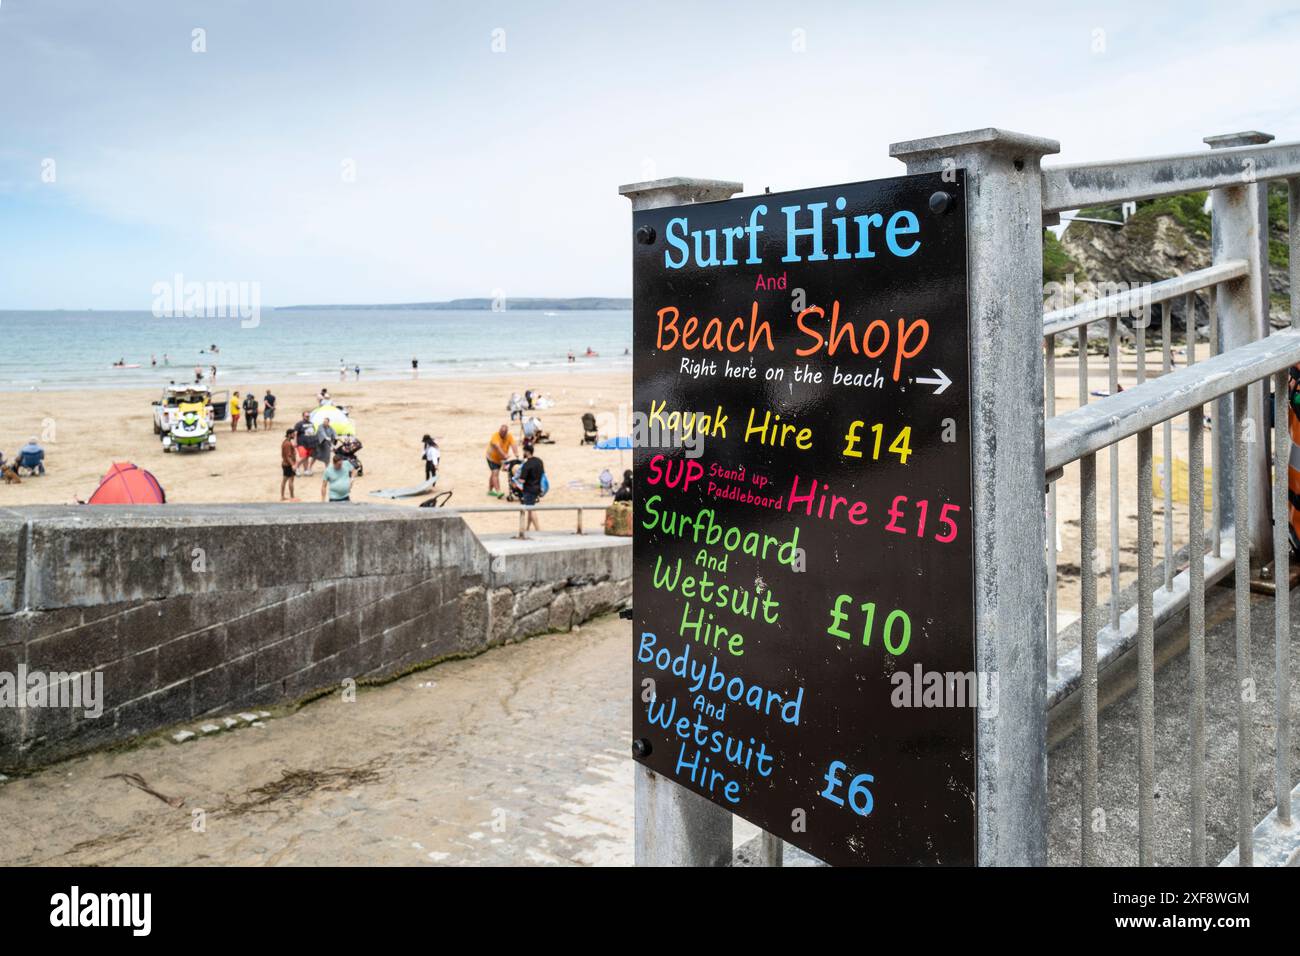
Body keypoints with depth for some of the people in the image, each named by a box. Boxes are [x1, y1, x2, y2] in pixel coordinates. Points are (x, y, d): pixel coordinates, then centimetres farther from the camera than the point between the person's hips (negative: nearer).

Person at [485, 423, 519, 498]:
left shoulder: (509, 436, -12)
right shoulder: (495, 436, -26)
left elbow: (513, 445, -26)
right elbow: (497, 447, -38)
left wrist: (516, 455, -42)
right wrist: (505, 455, -48)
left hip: (500, 458, 6)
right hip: (492, 457, -6)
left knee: (493, 473, 18)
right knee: (495, 473, -17)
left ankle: (490, 490, 31)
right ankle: (498, 492, -24)